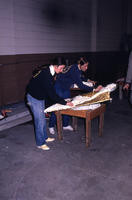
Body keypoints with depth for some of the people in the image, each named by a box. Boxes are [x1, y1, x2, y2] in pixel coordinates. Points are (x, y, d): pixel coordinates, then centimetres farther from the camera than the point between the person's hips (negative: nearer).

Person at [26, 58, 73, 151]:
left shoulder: (47, 71, -1)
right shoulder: (46, 75, -31)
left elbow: (50, 91, 9)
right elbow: (52, 94, -29)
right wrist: (65, 103, -23)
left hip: (40, 97, 10)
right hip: (34, 98, -10)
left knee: (42, 118, 17)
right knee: (40, 120, -4)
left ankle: (44, 137, 31)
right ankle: (40, 143, 9)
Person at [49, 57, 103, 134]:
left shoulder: (79, 69, -7)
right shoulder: (74, 70, -33)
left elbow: (79, 79, 15)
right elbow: (81, 86, -36)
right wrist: (94, 89, -37)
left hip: (66, 87, 9)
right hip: (58, 87, -8)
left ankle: (66, 125, 20)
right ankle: (51, 126, 9)